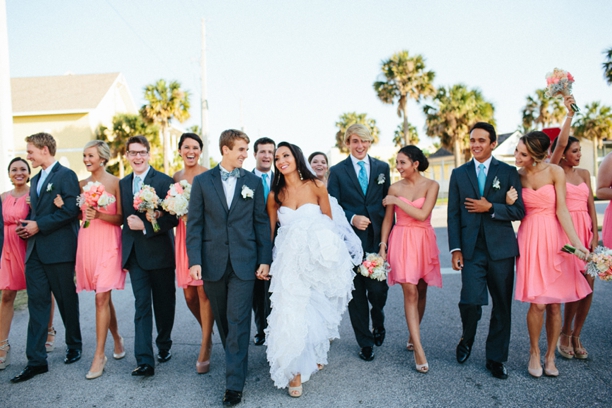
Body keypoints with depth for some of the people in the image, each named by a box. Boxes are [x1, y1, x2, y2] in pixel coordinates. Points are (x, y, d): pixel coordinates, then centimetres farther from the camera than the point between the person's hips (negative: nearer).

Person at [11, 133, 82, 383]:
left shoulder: (66, 175, -7)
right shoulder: (35, 180, 18)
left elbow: (71, 210, -17)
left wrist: (39, 226, -15)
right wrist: (27, 226, 3)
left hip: (59, 251, -7)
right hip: (35, 252, 7)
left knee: (67, 302, 7)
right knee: (37, 303, 4)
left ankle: (74, 346, 27)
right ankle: (36, 360, 9)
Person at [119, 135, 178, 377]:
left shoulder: (164, 181, -8)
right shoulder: (123, 184, 10)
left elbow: (173, 218, -14)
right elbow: (123, 216, 14)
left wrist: (145, 225, -18)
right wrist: (129, 223, -4)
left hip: (160, 253, -3)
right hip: (135, 254, 4)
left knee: (164, 303, 11)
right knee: (141, 306, 1)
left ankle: (164, 346, 33)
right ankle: (144, 361, 2)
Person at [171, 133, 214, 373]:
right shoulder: (176, 177, 13)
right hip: (184, 237, 6)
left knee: (204, 292, -4)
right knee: (189, 294, 9)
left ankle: (205, 349, 10)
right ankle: (208, 332, 36)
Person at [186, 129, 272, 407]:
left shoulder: (253, 182, 4)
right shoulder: (202, 181, 3)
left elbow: (262, 222, 4)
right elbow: (194, 224, 0)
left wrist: (265, 259, -1)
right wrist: (194, 260, -8)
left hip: (244, 263, -1)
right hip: (213, 263, 1)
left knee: (238, 322, -2)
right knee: (223, 320, 15)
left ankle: (234, 384, 5)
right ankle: (236, 360, 38)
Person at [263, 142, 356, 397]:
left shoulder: (316, 187, -3)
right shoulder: (275, 195, 1)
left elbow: (329, 223, 5)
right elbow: (270, 230, 7)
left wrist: (328, 251, 0)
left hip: (316, 259, 0)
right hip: (289, 261, 0)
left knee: (316, 309, 13)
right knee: (291, 312, -3)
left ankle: (315, 354, 39)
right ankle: (295, 370, 13)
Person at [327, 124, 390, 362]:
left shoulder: (382, 168, 10)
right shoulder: (337, 171, 4)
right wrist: (352, 219, -16)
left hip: (377, 238, 1)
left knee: (378, 289, -3)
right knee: (356, 293, 6)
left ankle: (378, 323, 32)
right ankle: (365, 342, 23)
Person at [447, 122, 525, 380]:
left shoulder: (508, 172, 6)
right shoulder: (459, 174, 9)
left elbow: (519, 211, 1)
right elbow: (453, 214, 6)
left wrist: (490, 208, -13)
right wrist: (455, 249, -1)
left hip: (501, 248, 1)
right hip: (472, 249, 0)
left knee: (502, 306, 7)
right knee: (471, 300, -13)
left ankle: (495, 358, 25)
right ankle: (467, 339, 19)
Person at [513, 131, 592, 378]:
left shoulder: (555, 172, -5)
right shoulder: (517, 176, 2)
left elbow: (561, 210, -7)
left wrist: (576, 242, -13)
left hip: (554, 239, 0)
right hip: (530, 240, 0)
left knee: (554, 304, 4)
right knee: (538, 303, -5)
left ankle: (550, 356, 21)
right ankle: (534, 352, 17)